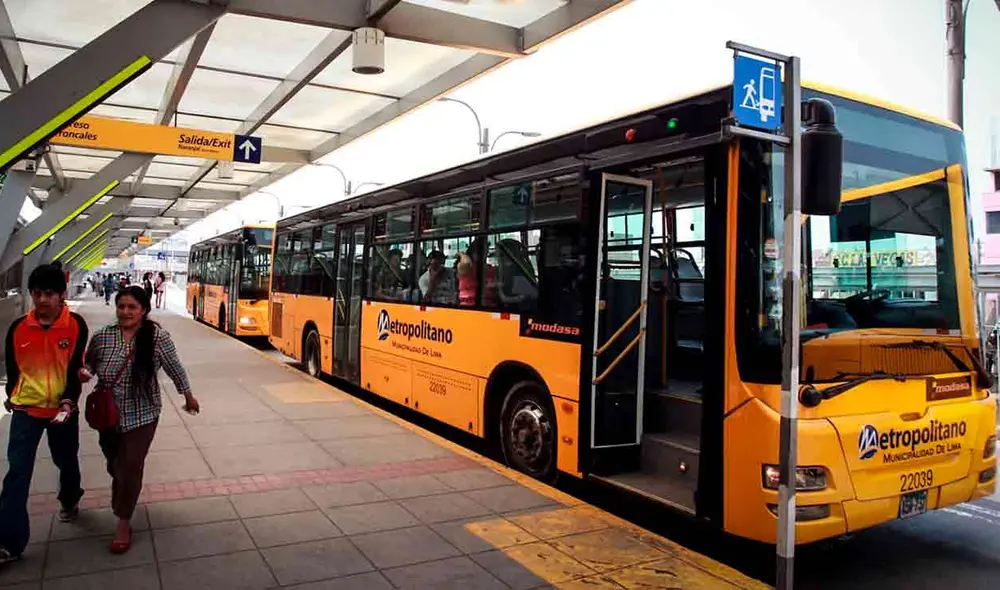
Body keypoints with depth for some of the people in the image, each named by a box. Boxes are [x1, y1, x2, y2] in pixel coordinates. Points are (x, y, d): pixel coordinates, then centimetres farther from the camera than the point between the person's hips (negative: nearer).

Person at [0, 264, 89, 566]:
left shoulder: (76, 326, -12)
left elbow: (75, 368, -11)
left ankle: (69, 500, 47)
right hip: (26, 409, 1)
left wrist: (69, 401, -20)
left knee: (66, 461, 18)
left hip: (62, 408, -1)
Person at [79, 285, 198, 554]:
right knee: (115, 465, 20)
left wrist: (189, 397, 7)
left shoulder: (158, 336, -15)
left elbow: (174, 368, -3)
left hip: (142, 415, -3)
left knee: (131, 468, -2)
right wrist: (84, 373, -14)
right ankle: (121, 498, 52)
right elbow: (89, 363, 10)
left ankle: (123, 523, 15)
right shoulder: (102, 337, -8)